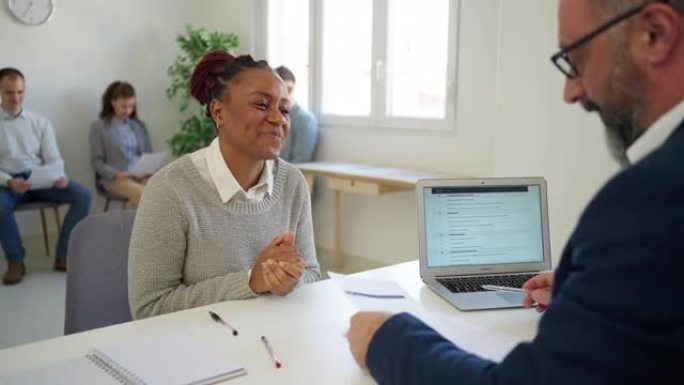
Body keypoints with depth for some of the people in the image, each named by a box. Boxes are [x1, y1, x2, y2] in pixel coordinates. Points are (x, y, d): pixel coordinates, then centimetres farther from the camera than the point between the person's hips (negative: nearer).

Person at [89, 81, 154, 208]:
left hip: (141, 175, 4)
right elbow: (96, 161, 2)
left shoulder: (139, 126, 18)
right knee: (142, 194, -36)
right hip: (114, 178, -4)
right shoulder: (99, 126, 5)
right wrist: (116, 174, -16)